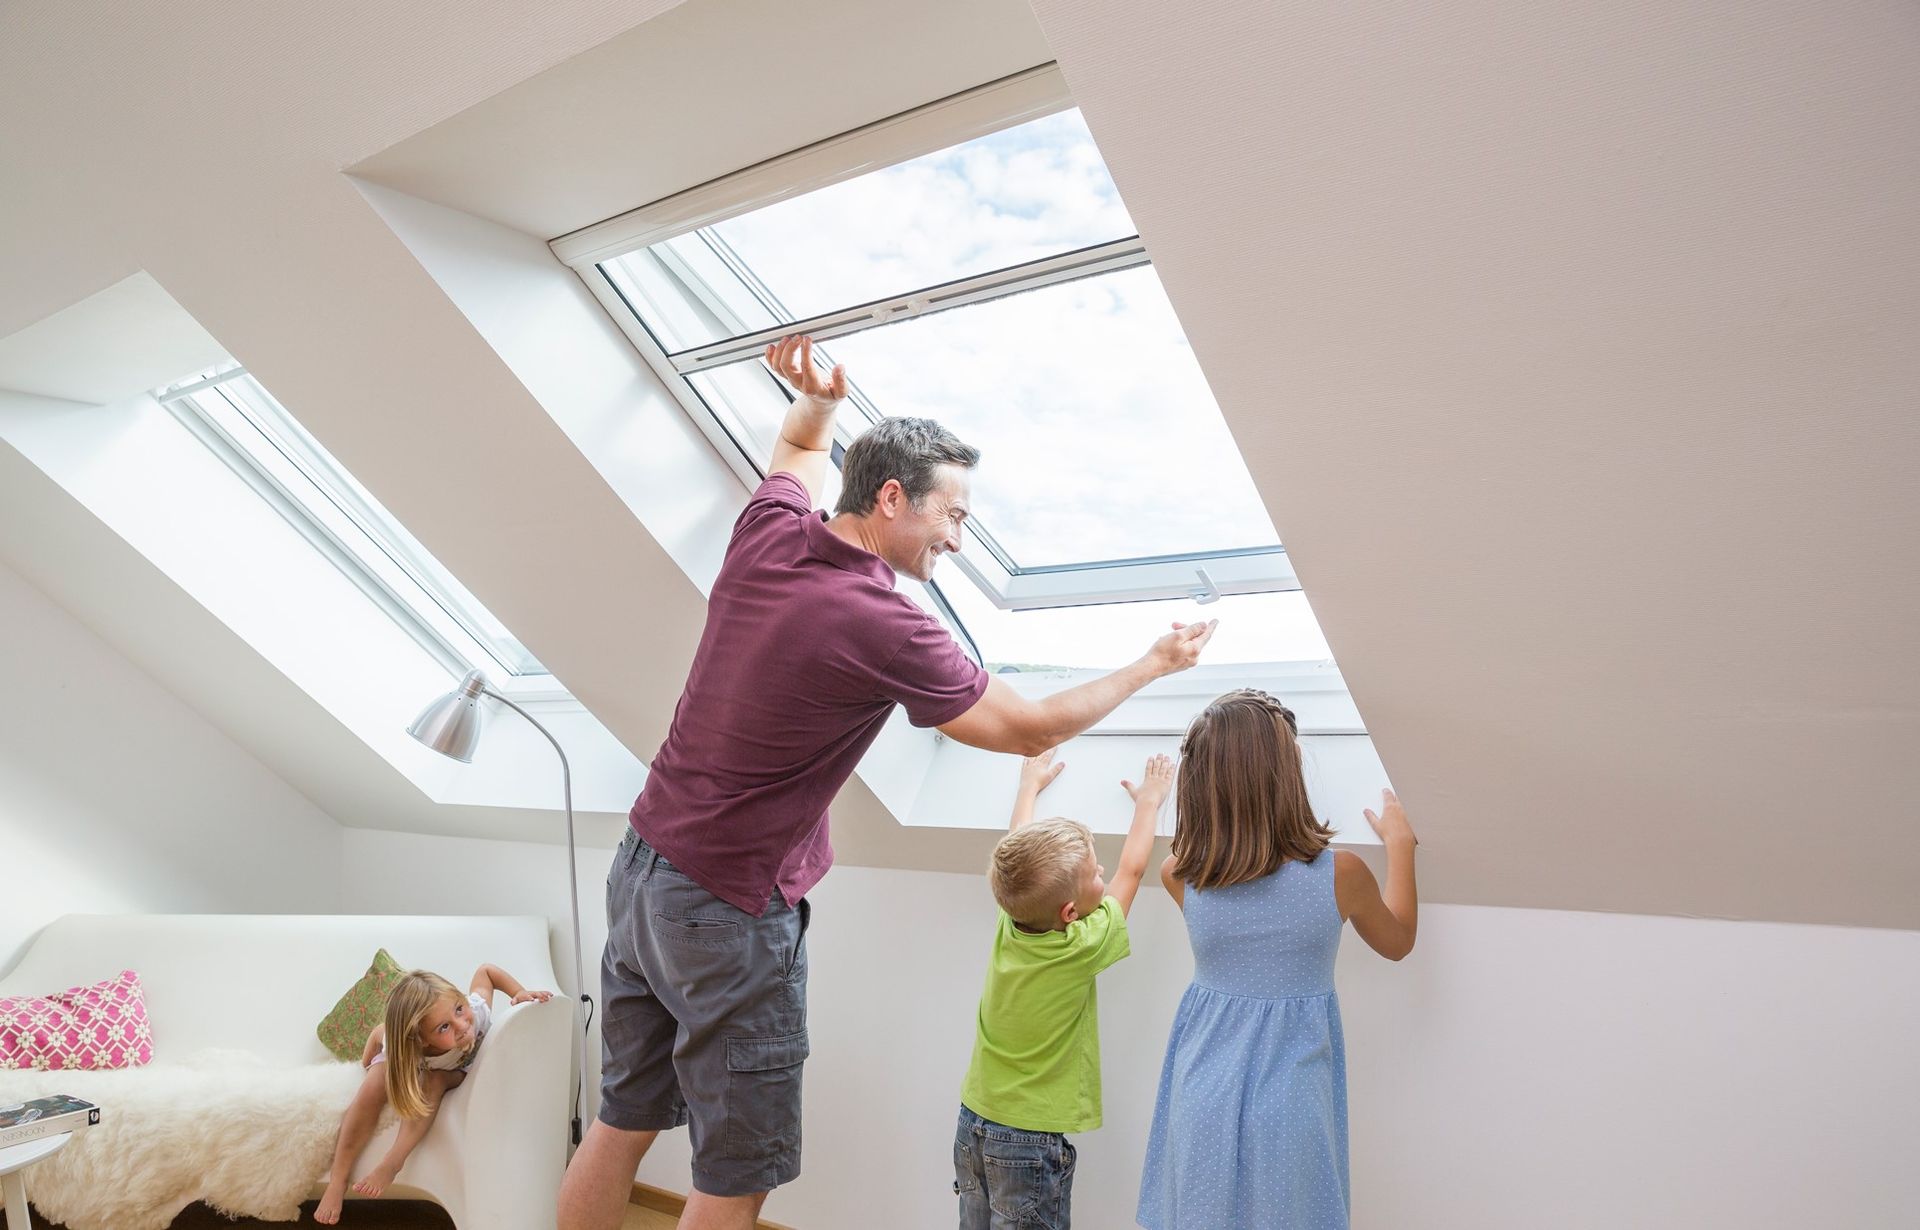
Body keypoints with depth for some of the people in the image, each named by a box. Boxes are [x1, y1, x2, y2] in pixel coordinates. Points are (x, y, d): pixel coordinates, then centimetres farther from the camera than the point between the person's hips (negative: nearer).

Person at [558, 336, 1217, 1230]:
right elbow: (1031, 729, -9)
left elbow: (799, 450, 24)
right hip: (730, 913, -8)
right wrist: (1153, 664, 1)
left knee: (624, 1121, 19)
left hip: (641, 867, 9)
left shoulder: (768, 532, -2)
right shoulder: (885, 628, -22)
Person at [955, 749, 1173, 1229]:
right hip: (1033, 1139, -6)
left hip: (973, 1122, 6)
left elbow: (1017, 851, 9)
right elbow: (1131, 870, -6)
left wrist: (1031, 783, 25)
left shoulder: (1008, 926, -10)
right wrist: (1149, 800, 9)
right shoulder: (1081, 948, -21)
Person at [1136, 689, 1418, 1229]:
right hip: (1290, 1098, -1)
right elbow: (1397, 942, 6)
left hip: (1204, 1093, 1)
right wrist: (1399, 842, 15)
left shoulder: (1179, 876, -14)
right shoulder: (1339, 874, -17)